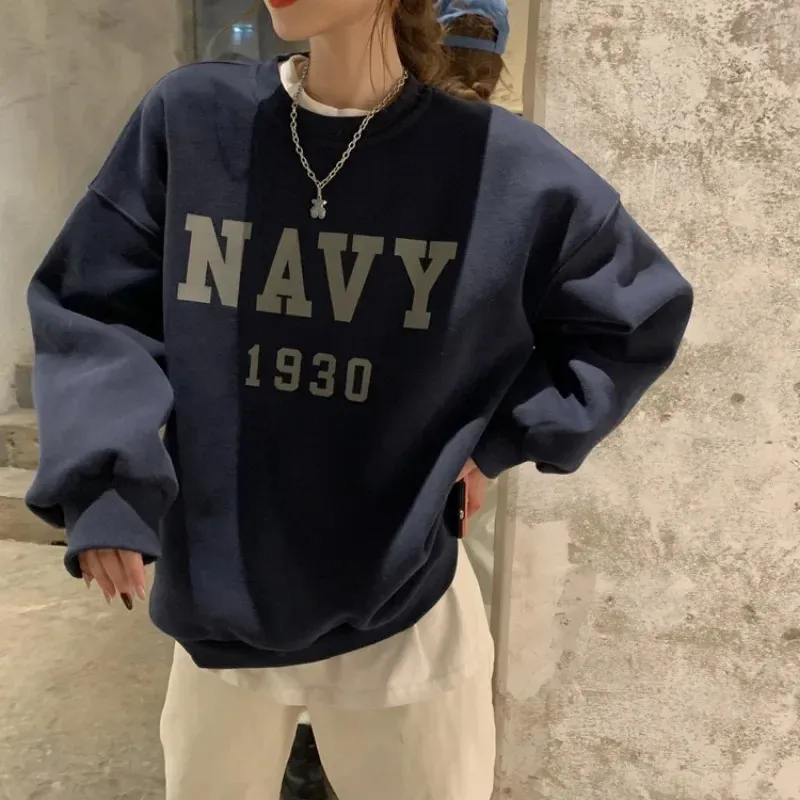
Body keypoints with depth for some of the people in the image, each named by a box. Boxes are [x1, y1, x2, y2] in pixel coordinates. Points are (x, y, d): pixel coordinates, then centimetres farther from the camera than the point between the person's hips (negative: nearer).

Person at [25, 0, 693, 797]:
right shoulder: (186, 119, -6)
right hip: (214, 602, 3)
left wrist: (493, 439, -6)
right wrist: (102, 473, -13)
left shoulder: (502, 165, -10)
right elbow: (88, 306, 2)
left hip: (403, 616, -1)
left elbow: (637, 315, 3)